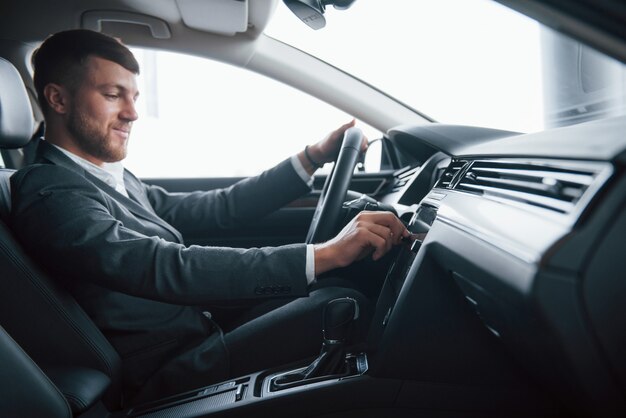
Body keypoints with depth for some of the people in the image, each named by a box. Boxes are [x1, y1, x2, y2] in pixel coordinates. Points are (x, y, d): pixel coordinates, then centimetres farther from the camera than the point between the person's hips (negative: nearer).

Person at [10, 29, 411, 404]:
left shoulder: (115, 180, 11)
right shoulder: (51, 195, -17)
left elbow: (217, 207, 7)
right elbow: (170, 270, -31)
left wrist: (311, 158, 2)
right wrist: (326, 253, -35)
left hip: (198, 341, 9)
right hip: (171, 378, -9)